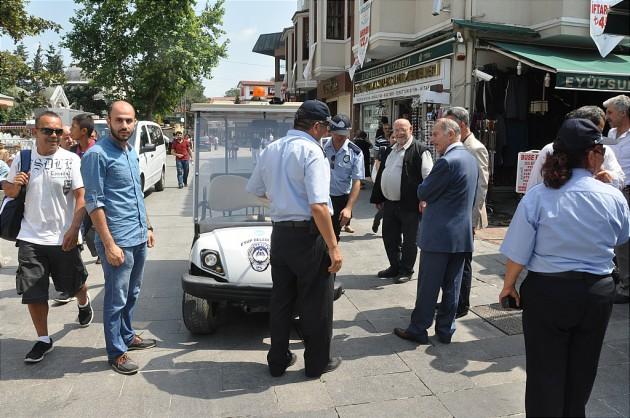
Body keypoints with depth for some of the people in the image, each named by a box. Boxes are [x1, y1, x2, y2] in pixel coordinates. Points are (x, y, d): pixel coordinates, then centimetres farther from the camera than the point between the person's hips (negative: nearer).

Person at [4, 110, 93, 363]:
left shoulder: (71, 160, -7)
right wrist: (15, 184, -12)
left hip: (63, 238, -2)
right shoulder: (22, 159, 1)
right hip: (30, 238, 2)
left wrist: (74, 229, -17)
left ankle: (84, 304, 50)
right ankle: (43, 340, 21)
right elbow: (9, 192, 12)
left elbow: (81, 196, -9)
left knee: (74, 284, 16)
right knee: (33, 293, 4)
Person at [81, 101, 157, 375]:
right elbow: (94, 203, -16)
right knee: (116, 299, 3)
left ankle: (127, 337, 35)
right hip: (118, 241, -8)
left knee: (131, 294, 19)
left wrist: (147, 227, 20)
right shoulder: (97, 154, -13)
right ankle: (116, 353, 16)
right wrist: (109, 244, -19)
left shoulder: (131, 152, 12)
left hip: (139, 238, 8)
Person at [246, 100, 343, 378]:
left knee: (281, 298, 17)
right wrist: (333, 247, -20)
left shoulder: (271, 149, 8)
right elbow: (318, 206, -23)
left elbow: (255, 190, 19)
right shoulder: (311, 151, -15)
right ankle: (317, 363, 23)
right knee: (316, 302, 9)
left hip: (280, 232, 7)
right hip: (309, 233, -7)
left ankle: (278, 361, 30)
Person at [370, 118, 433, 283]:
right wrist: (378, 198, 17)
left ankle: (406, 270, 20)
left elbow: (428, 177, -13)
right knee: (389, 237, 15)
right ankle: (394, 267, 31)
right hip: (389, 203, 7)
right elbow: (381, 175, 19)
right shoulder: (389, 151, 15)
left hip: (409, 205, -7)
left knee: (409, 240, 6)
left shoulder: (420, 151, -8)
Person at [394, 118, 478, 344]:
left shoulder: (447, 161, -18)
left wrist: (425, 199, 11)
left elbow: (423, 192, -12)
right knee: (451, 285, 13)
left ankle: (418, 329, 13)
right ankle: (445, 330, 22)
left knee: (428, 285, 2)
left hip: (439, 234, -8)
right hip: (463, 233, 8)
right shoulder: (472, 159, 10)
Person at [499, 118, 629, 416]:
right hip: (597, 293, 2)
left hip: (546, 292, -2)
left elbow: (518, 253, -12)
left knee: (545, 372, 13)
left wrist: (508, 285, 4)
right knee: (581, 371, 22)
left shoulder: (537, 197, -15)